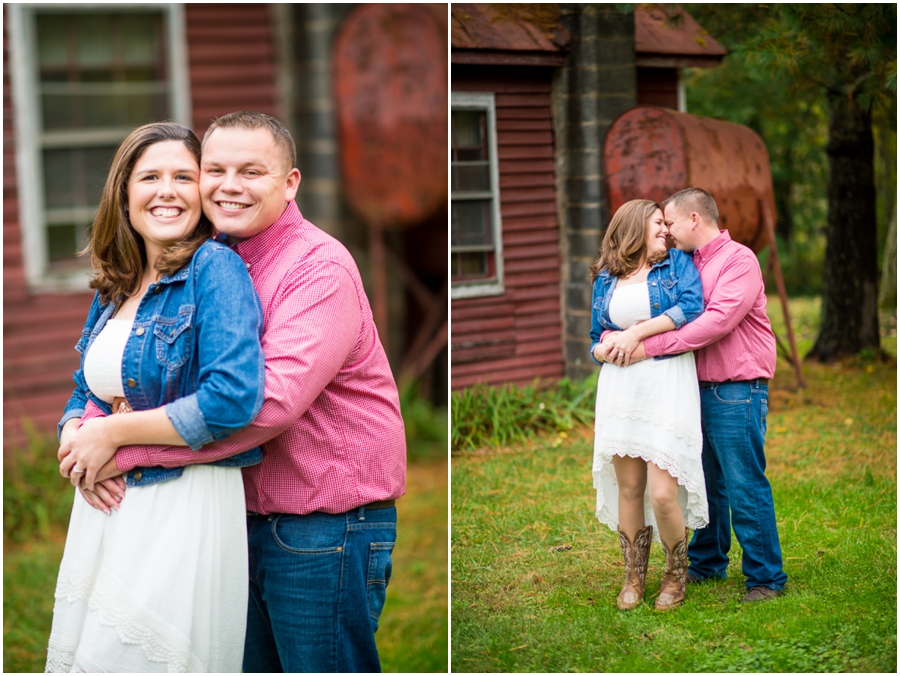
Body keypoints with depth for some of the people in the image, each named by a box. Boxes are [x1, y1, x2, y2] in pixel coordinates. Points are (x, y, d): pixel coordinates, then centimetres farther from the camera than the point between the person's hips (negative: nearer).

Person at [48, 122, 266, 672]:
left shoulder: (215, 268, -10)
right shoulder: (114, 288, 13)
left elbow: (233, 398, -22)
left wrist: (112, 431, -13)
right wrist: (74, 437, -4)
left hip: (185, 500, -7)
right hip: (106, 504, 7)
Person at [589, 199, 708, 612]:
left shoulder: (678, 264, 8)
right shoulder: (605, 280, 15)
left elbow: (692, 307, -10)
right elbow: (595, 341, 16)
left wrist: (637, 333, -12)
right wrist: (608, 348, -8)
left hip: (667, 381, -3)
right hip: (620, 386, 3)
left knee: (663, 492, -10)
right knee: (628, 487, 4)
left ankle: (676, 576, 11)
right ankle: (634, 577, 18)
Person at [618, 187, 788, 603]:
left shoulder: (739, 260, -10)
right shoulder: (686, 264, 15)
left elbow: (717, 321, -22)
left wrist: (651, 347, -22)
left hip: (736, 391, -8)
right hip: (699, 389, 8)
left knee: (745, 485, -5)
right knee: (706, 482, 16)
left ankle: (766, 578, 3)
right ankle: (707, 563, 29)